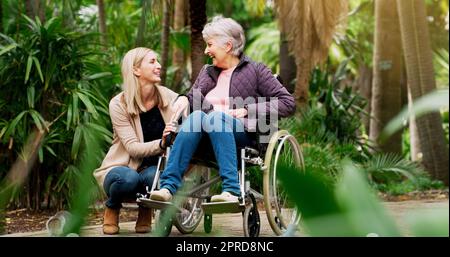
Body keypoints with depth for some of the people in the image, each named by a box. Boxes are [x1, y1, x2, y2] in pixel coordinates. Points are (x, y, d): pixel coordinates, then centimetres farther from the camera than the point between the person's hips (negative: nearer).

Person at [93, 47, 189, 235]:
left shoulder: (165, 95, -3)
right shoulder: (119, 104, -12)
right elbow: (133, 147, -20)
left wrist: (184, 101, -28)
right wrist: (162, 143, -38)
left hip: (152, 168, 2)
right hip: (122, 167, -2)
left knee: (153, 176, -34)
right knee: (128, 178, -37)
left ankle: (146, 210, 2)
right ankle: (112, 208, 0)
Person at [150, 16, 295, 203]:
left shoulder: (255, 71, 12)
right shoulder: (207, 72, 28)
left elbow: (288, 104, 3)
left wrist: (248, 110, -5)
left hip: (242, 133, -3)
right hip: (204, 141, 3)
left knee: (216, 116, -34)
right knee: (197, 116, -29)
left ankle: (231, 190, -46)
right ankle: (168, 187, -42)